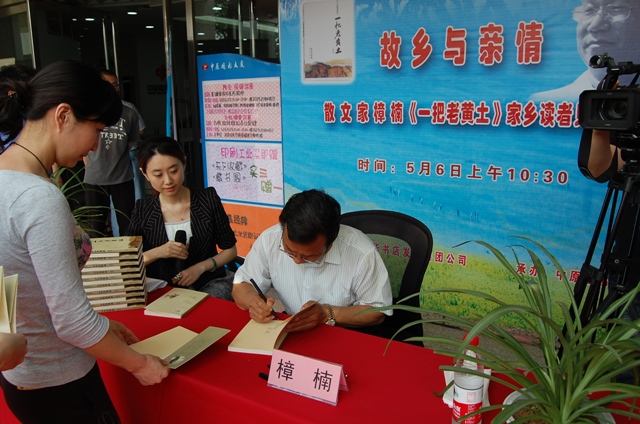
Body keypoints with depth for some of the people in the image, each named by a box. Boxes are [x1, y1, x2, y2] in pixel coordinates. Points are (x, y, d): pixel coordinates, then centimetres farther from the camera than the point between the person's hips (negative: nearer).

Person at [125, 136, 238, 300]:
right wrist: (156, 253, -17)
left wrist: (201, 267, -12)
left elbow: (230, 249, 4)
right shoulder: (142, 210, 0)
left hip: (210, 284, -1)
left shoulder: (208, 199, -3)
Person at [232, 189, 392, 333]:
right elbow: (241, 286, 1)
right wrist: (253, 301, -20)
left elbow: (377, 311, -9)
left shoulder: (362, 253, -22)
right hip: (288, 335, 1)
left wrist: (327, 313, -21)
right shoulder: (269, 240, -13)